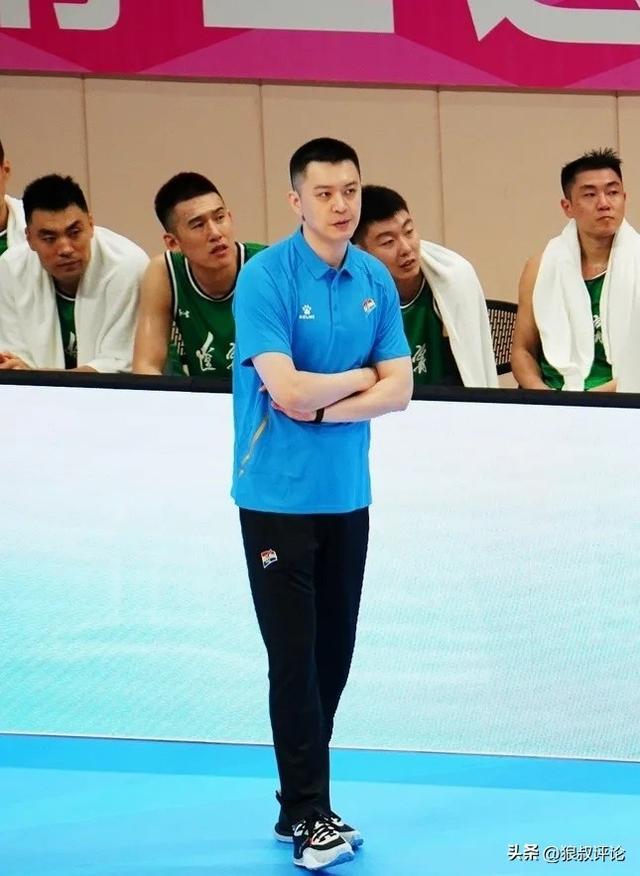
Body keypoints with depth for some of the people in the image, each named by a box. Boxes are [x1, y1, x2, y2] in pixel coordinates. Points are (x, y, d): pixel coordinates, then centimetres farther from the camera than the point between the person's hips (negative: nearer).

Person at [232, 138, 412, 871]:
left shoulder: (376, 281, 4)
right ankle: (311, 817, 1)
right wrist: (360, 377, -5)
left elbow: (399, 390, 1)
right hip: (277, 498, -5)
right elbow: (286, 388, -20)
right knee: (295, 658, -4)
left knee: (333, 656, 9)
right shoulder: (265, 278, -12)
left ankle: (298, 801, 20)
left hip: (347, 496, 5)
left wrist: (323, 406, -13)